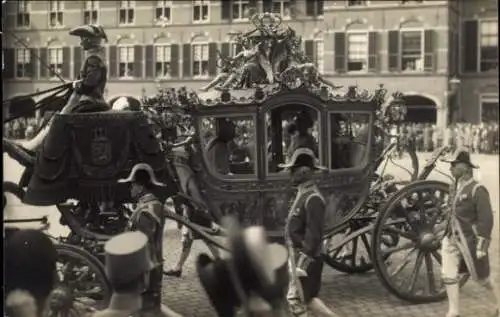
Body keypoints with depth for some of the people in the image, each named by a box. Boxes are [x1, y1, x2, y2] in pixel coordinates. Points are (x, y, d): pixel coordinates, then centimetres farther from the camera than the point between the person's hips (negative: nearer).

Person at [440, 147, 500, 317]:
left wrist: (481, 247, -19)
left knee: (481, 277, 8)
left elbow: (486, 220, -18)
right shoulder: (454, 187, 6)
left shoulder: (477, 190, -18)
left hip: (470, 241, -7)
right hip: (452, 239, 7)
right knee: (449, 276, 1)